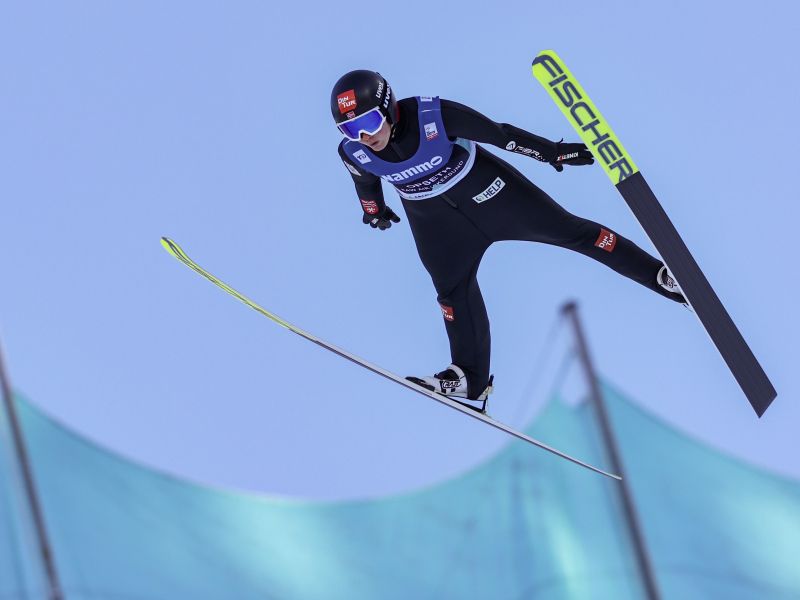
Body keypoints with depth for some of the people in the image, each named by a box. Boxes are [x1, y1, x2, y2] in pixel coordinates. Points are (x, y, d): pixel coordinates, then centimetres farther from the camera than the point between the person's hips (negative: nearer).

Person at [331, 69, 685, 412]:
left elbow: (497, 133, -22)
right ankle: (471, 381, 20)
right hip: (432, 219, 3)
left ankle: (658, 273, 7)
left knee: (564, 229, -1)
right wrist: (374, 210, 21)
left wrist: (551, 150, -14)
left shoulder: (434, 116, -34)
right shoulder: (353, 153, -21)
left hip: (480, 185, -3)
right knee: (453, 291, 6)